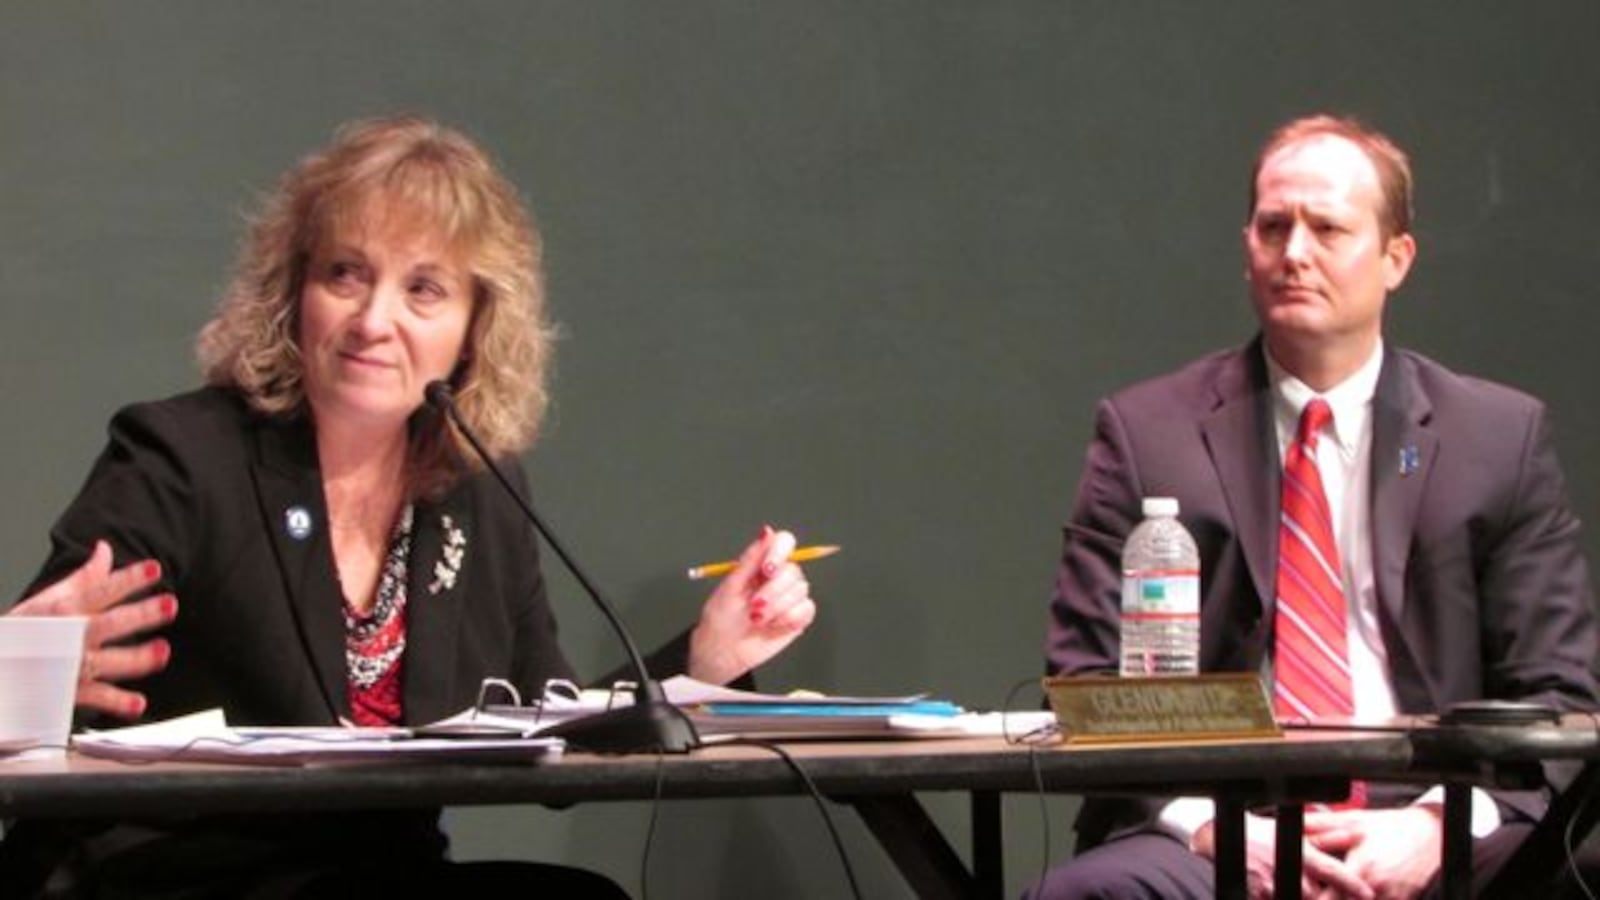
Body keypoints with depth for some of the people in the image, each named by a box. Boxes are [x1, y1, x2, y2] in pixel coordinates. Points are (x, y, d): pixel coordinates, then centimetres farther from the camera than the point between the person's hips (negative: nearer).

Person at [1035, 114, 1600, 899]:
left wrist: (1437, 825, -12)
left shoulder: (1502, 439, 10)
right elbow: (1089, 686, 4)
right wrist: (1207, 826, -14)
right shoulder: (1146, 433, 9)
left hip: (1412, 833, 1)